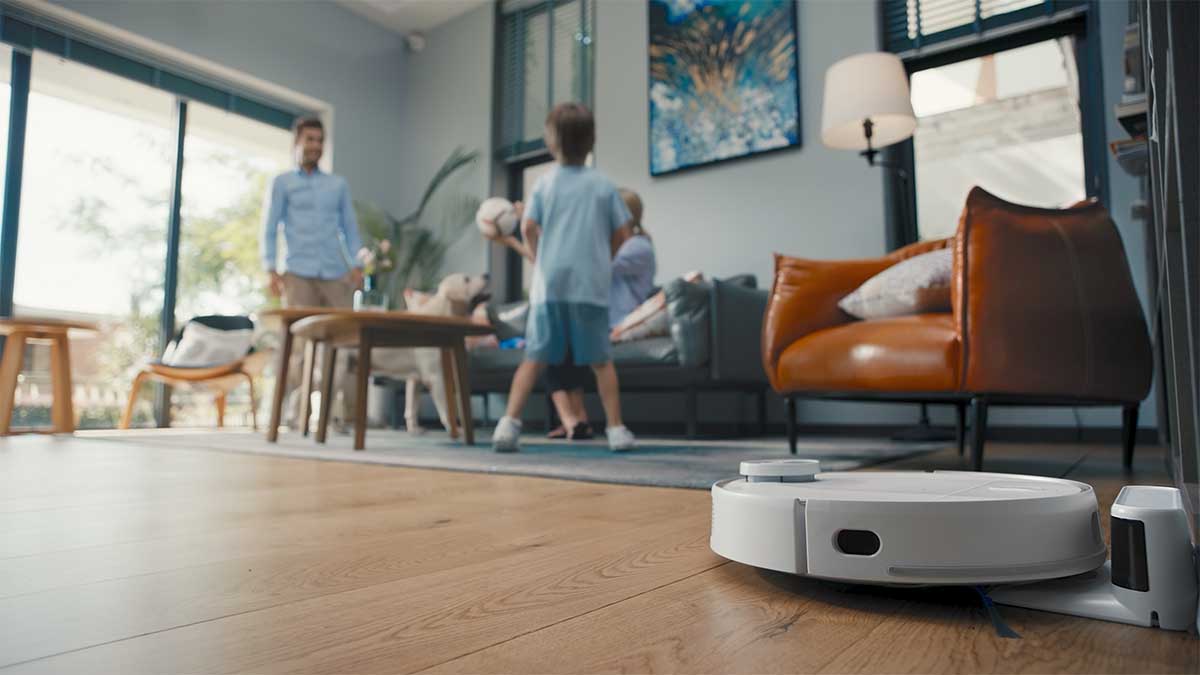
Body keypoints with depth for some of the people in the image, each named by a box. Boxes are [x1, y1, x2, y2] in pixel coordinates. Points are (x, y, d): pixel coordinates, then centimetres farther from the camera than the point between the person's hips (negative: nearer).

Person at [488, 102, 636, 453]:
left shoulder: (545, 182, 5)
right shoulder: (603, 184, 5)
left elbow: (528, 228, -5)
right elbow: (620, 233, 5)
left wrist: (541, 260, 11)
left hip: (550, 284, 0)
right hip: (592, 284, 0)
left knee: (534, 358, 5)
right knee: (601, 360, 8)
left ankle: (509, 423, -3)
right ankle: (616, 429, 10)